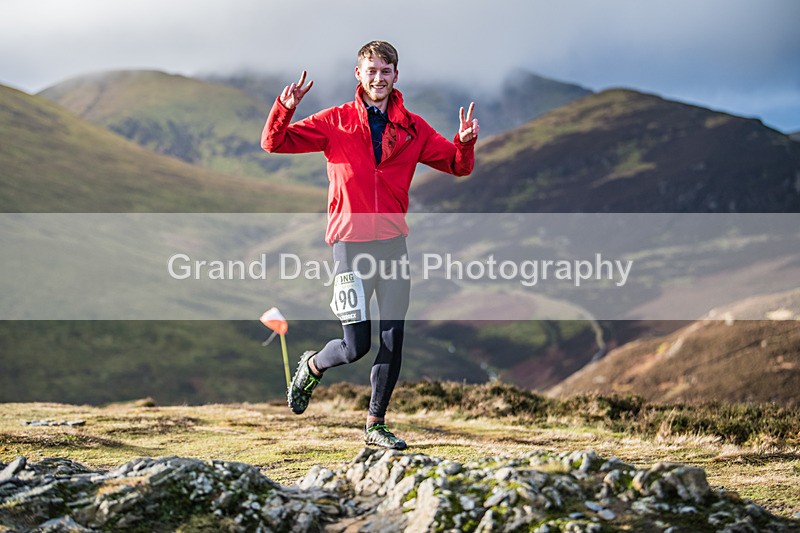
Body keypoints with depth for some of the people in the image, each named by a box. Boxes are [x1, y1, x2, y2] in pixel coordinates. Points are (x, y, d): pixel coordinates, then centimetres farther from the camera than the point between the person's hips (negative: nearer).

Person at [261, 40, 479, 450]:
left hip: (394, 242, 3)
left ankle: (375, 425, 15)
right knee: (356, 345, -4)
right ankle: (312, 366, 29)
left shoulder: (413, 129, 9)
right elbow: (273, 143, -1)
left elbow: (458, 166, 11)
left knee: (393, 341, 1)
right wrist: (284, 108, -19)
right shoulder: (335, 123, 2)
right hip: (350, 242, -3)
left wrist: (465, 142, -10)